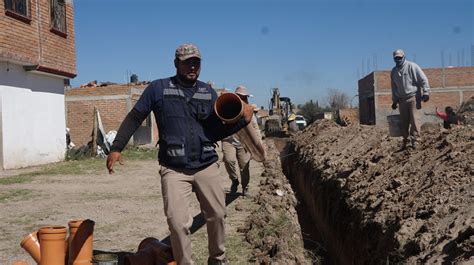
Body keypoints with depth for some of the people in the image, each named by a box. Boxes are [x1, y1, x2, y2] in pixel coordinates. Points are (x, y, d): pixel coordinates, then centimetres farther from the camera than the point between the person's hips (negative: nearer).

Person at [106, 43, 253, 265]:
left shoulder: (209, 93, 8)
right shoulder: (158, 88, -2)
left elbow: (215, 132, 9)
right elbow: (134, 119, 1)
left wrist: (242, 121, -6)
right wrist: (116, 148, -5)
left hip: (207, 167, 4)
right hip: (174, 169, -3)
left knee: (217, 215, 13)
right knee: (178, 223, -8)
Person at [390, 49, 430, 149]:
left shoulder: (412, 66, -5)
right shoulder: (394, 71, 12)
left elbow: (423, 80, -5)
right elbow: (394, 87, 21)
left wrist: (426, 92, -11)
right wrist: (394, 101, 21)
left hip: (413, 97, -5)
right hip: (402, 99, 5)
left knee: (414, 119, -9)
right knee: (404, 121, 6)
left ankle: (414, 139, -3)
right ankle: (405, 140, 17)